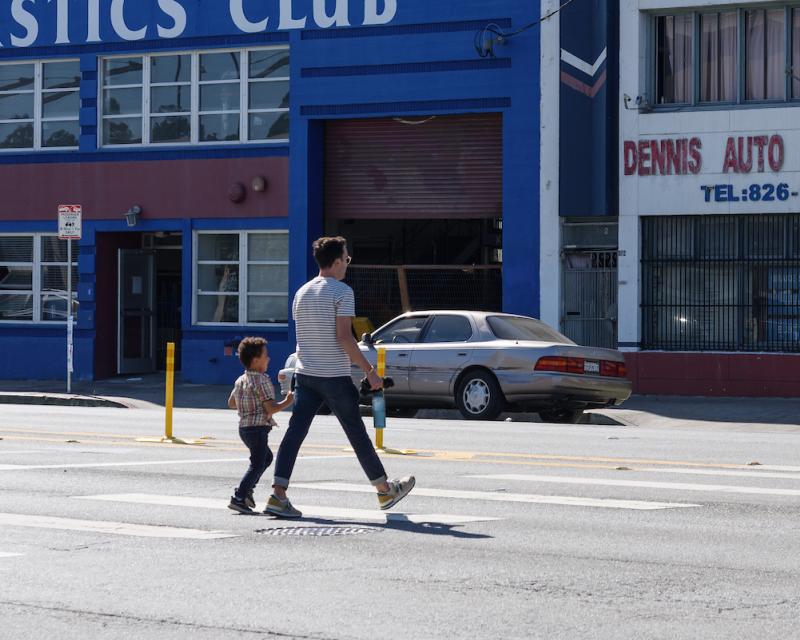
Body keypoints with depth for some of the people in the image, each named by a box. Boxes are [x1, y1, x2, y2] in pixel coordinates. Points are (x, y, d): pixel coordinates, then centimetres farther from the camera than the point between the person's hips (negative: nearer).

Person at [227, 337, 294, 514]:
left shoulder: (240, 380, 11)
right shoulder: (262, 381, -16)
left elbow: (231, 403, 21)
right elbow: (271, 408, -20)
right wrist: (287, 401, -7)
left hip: (244, 427, 10)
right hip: (258, 428, -10)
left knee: (266, 457, 25)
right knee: (257, 464, -6)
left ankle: (247, 489, 20)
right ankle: (238, 498, -13)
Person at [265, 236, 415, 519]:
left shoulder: (302, 293, 13)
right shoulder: (342, 291, -10)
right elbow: (344, 337, -17)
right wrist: (369, 370, -12)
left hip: (304, 374, 6)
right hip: (334, 376, -6)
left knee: (295, 432, -1)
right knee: (357, 435, 6)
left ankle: (278, 495, -12)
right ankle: (385, 490, 20)